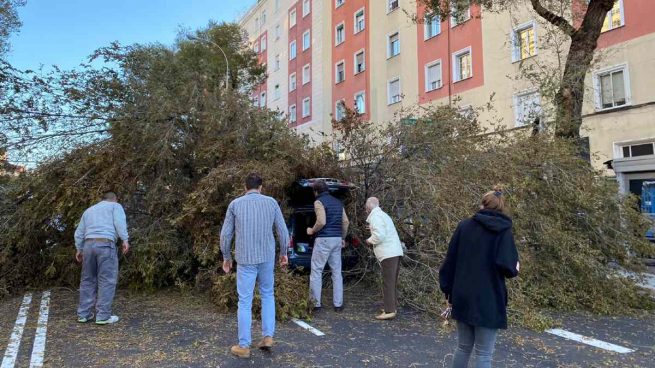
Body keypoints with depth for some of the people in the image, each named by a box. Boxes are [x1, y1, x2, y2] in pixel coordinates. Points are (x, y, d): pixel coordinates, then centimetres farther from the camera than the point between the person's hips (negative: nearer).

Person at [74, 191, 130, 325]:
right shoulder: (115, 206, 12)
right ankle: (103, 315, -3)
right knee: (107, 281, -3)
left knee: (88, 280, 13)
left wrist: (79, 249, 28)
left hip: (88, 245, 6)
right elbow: (119, 222, -7)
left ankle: (84, 314, 15)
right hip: (106, 245, -6)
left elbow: (79, 232, 25)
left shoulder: (89, 210, 28)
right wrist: (125, 240, -14)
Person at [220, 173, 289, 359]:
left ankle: (244, 346, 13)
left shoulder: (235, 204, -1)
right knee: (267, 295, 19)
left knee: (245, 301, 6)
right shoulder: (271, 202, 1)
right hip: (267, 257, 2)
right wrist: (284, 252, 15)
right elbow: (283, 231, 1)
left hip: (245, 258, -1)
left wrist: (226, 257, 13)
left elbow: (225, 234, 0)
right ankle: (267, 337, 15)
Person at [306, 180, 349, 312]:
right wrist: (343, 238, 24)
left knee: (316, 271, 1)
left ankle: (316, 304, 3)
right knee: (337, 272, 10)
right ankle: (338, 304, 13)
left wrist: (312, 231, -2)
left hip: (324, 240, -7)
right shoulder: (338, 202, 15)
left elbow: (321, 222, -19)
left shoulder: (319, 202, -8)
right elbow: (345, 222, 14)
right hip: (337, 239, 7)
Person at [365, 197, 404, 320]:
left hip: (388, 254, -10)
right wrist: (373, 228, 26)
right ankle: (391, 307, 22)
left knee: (388, 283, -7)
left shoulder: (375, 216, -10)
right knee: (392, 282, 15)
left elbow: (379, 235, -21)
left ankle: (389, 311, -6)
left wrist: (369, 240, -4)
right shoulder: (382, 214, 21)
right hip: (395, 252, 10)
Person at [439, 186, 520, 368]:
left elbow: (450, 261, 2)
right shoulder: (504, 231, -5)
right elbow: (507, 266, -17)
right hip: (489, 301, -3)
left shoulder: (464, 226, 3)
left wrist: (448, 291, 10)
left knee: (463, 348, 19)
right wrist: (514, 269, 7)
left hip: (463, 298, 4)